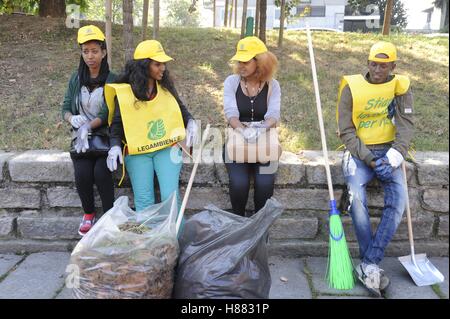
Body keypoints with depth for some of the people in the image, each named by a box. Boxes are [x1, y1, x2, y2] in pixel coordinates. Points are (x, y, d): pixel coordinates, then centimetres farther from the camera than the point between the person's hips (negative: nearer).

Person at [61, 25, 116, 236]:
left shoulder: (112, 80, -3)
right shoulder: (76, 79, 10)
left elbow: (108, 113, -10)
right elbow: (65, 108, 8)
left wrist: (88, 126, -25)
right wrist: (73, 119, -15)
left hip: (106, 137, -3)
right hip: (81, 138, 3)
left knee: (101, 171, -27)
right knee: (82, 174, -21)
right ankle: (88, 214, 4)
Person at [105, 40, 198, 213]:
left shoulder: (166, 87, 5)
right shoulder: (124, 92, -3)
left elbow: (181, 109, 18)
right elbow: (117, 123, 3)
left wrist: (191, 122, -3)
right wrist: (115, 145, -14)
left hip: (167, 148, 2)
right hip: (137, 153, -1)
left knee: (171, 196, -10)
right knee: (144, 201, -5)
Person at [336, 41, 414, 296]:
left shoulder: (401, 86, 3)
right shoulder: (352, 87, -3)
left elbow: (406, 125, -5)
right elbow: (346, 131, -6)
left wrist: (393, 158, -21)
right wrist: (369, 160, -16)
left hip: (388, 152, 2)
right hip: (358, 152, -2)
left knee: (399, 201, -22)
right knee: (357, 197, -28)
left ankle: (368, 265, -18)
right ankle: (373, 265, -14)